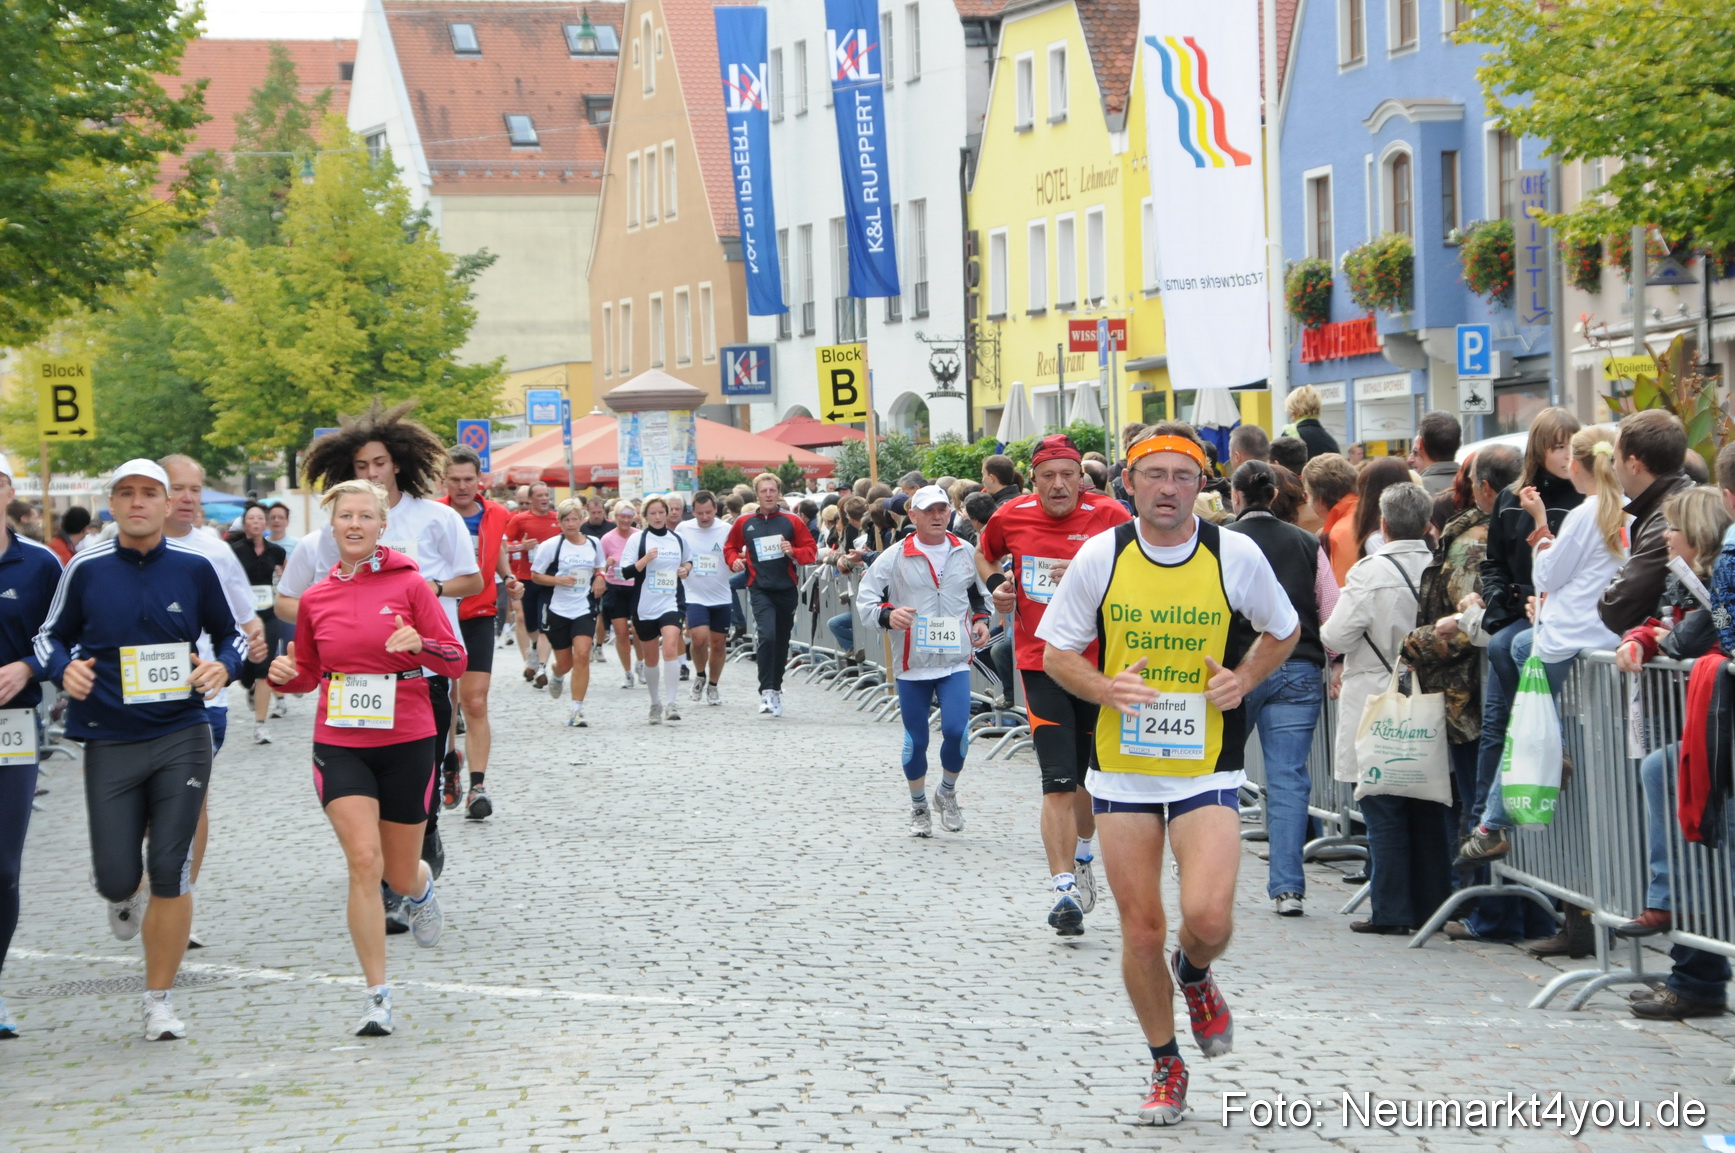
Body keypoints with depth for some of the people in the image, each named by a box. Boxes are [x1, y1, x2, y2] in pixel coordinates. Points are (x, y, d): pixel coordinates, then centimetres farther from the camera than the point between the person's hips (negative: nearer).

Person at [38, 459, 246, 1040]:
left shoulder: (196, 567, 1)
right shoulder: (86, 568, 0)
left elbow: (231, 635, 12)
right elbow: (51, 636, 12)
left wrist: (223, 667, -9)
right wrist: (65, 669, -10)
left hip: (182, 736, 0)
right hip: (109, 743, 0)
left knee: (171, 874, -3)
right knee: (116, 877, -1)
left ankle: (158, 1000, 10)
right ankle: (124, 895, 39)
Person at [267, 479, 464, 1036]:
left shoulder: (409, 584, -4)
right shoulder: (315, 599, 4)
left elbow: (456, 661, -4)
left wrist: (420, 644, -23)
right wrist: (286, 674, -5)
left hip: (406, 742, -1)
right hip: (339, 744, 1)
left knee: (399, 874, 9)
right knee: (363, 862, -14)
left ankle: (422, 888, 49)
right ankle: (377, 994, -6)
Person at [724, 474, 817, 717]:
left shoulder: (791, 522, 3)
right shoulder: (744, 524, 4)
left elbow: (811, 549, 5)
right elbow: (730, 547, 18)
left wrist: (793, 552, -14)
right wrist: (734, 560, -3)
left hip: (787, 588, 2)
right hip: (760, 588, -2)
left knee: (781, 640, 11)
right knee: (767, 636, -21)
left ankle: (776, 689, 28)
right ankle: (766, 691, -18)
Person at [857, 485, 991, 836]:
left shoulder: (965, 553, 8)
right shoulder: (895, 557, -3)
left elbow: (979, 592, 25)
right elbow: (864, 599, -6)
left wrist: (981, 619, 6)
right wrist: (887, 616, -25)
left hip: (955, 661, 1)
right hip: (912, 663, -1)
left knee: (955, 730, -14)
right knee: (915, 739, 5)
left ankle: (947, 792, 13)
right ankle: (919, 808, 26)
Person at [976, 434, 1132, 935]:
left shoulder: (1108, 516, -7)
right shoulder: (1012, 517, 0)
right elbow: (983, 554, 22)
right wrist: (994, 583, 1)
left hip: (1099, 663, 1)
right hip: (1041, 665, 0)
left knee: (1090, 774, 16)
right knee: (1059, 781, -12)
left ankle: (1081, 857, 43)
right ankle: (1063, 888, -14)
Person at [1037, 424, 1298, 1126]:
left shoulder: (1236, 555, -5)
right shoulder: (1101, 556, -4)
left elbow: (1284, 632, 12)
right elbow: (1056, 652, 4)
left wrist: (1244, 679, -6)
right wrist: (1106, 688, -16)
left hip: (1206, 769, -1)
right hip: (1122, 770, 1)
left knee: (1208, 917, -17)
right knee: (1141, 929, 3)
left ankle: (1195, 977, 20)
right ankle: (1165, 1067, 25)